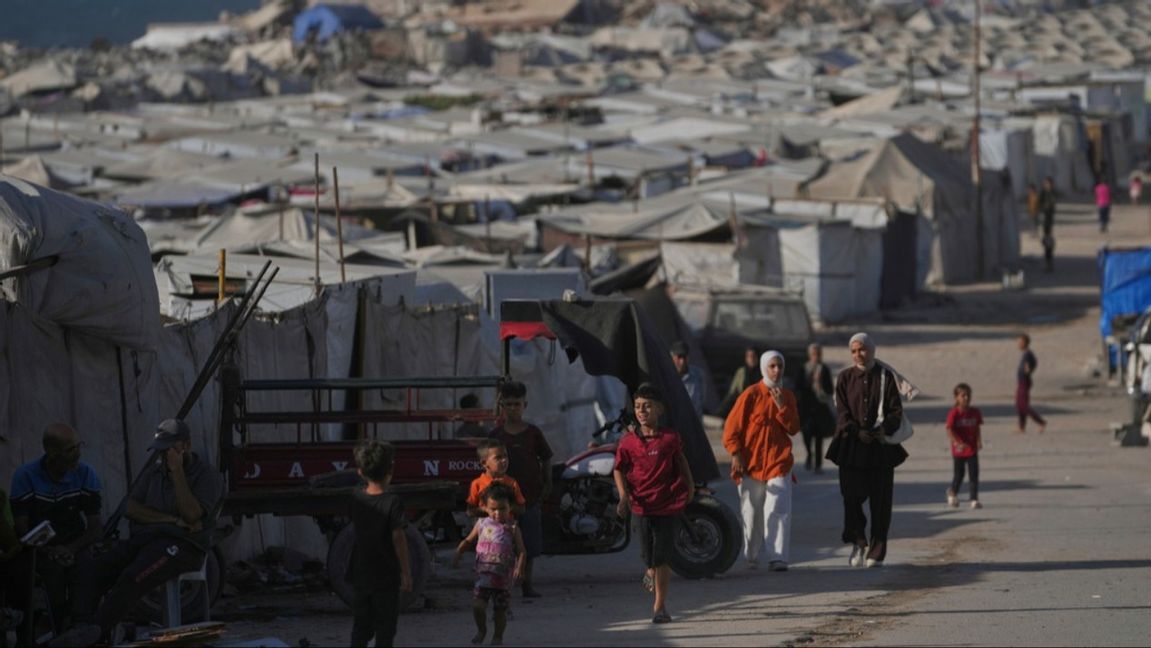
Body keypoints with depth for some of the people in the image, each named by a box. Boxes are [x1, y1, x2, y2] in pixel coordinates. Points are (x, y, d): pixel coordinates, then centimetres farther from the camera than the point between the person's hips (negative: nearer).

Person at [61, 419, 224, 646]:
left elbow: (191, 514, -13)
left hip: (181, 545, -7)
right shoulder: (154, 472, 23)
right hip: (143, 540, 7)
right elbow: (131, 508, 10)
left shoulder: (209, 476, 3)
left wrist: (178, 473, -11)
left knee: (133, 577, -36)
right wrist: (171, 519, -5)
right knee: (87, 569, -18)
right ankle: (82, 626, -33)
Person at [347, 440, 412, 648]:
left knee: (360, 630, 12)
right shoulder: (392, 502, -16)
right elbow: (398, 538, -15)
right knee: (385, 630, 5)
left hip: (360, 575, 5)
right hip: (386, 576, -5)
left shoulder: (356, 500, -2)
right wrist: (406, 572, -7)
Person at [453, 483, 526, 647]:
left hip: (503, 577, -1)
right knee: (477, 605, -10)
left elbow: (521, 552, -6)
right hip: (483, 574, 1)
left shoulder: (512, 529, -3)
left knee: (500, 610, 6)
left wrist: (519, 568, -21)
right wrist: (458, 555, 4)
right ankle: (481, 630, 17)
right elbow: (468, 541, 17)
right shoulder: (482, 525, 5)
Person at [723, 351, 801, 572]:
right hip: (751, 462, -2)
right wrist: (735, 455, -11)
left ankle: (777, 558, -14)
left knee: (778, 510, -12)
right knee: (751, 512, 5)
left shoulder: (787, 396, 8)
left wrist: (781, 406, -10)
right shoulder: (751, 394, -4)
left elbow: (794, 429, 2)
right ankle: (751, 557, 20)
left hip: (779, 462, 2)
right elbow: (731, 427, -4)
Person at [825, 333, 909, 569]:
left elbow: (896, 411, 1)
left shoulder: (886, 377, 4)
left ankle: (876, 552, 6)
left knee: (880, 501, 0)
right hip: (851, 445, 0)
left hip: (881, 446, 0)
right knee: (851, 496, -4)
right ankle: (858, 543, 14)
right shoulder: (845, 378, 6)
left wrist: (883, 430, -16)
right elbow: (842, 412, 0)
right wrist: (857, 432, -16)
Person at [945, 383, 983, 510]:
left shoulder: (975, 413, 0)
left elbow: (977, 429, 8)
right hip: (958, 451, -3)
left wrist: (979, 441, -9)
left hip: (972, 449, 3)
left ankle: (974, 499, 3)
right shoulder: (954, 414, -12)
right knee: (958, 475, 11)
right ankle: (953, 494, 38)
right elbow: (950, 431, -15)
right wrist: (959, 443, -27)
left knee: (974, 475, -3)